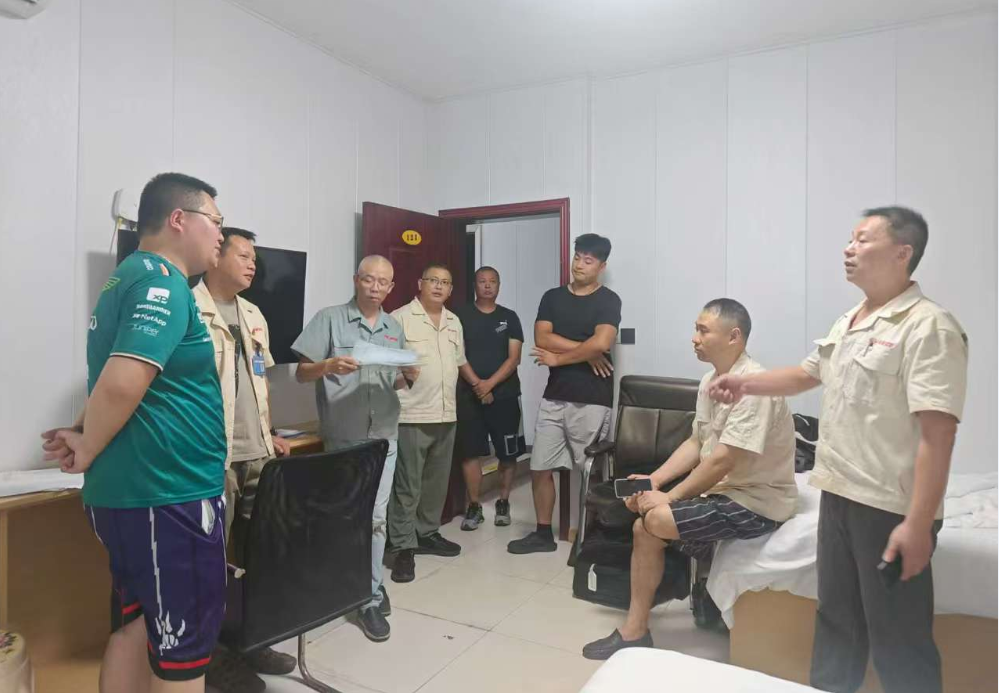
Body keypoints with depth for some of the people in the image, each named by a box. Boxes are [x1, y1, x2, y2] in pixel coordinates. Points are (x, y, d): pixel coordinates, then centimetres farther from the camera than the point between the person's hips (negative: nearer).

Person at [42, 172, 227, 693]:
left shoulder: (130, 276, 14)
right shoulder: (162, 280, -17)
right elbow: (122, 382, -29)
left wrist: (87, 438, 10)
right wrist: (88, 450, -12)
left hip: (129, 491, 10)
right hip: (168, 496, -10)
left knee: (134, 627, 21)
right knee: (182, 649, 5)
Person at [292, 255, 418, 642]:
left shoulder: (395, 328, 12)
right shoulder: (329, 319, -3)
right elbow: (301, 373, -4)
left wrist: (409, 376, -4)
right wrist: (328, 365, -23)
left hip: (384, 436, 4)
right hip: (343, 438, -3)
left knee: (375, 517, 7)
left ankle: (369, 595, 22)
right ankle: (371, 587, 25)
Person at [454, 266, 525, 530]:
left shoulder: (509, 317, 6)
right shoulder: (461, 316, 3)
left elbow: (514, 358, -2)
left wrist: (490, 384, -14)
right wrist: (476, 384, -13)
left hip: (505, 394, 1)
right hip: (470, 394, -1)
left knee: (507, 452, 5)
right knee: (470, 451, 0)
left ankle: (503, 503, 21)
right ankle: (474, 506, 12)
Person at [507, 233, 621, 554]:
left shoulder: (608, 300, -4)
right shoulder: (552, 297, 10)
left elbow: (601, 343, -19)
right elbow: (542, 338, -3)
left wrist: (558, 358, -9)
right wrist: (584, 351, -11)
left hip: (591, 400, -5)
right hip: (554, 397, 5)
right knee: (540, 468, 9)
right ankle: (543, 533, 25)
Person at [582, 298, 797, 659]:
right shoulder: (710, 381, 7)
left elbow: (722, 460, -25)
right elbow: (696, 442, 11)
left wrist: (669, 497, -17)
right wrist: (654, 479, 0)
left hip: (755, 502, -9)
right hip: (723, 490, 9)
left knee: (652, 520, -19)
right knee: (644, 522, 1)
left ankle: (635, 631, -1)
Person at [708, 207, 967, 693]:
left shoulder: (928, 327, -17)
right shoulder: (848, 322, 10)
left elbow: (937, 433, -22)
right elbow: (806, 375, 23)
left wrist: (918, 524, -25)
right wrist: (745, 383, 7)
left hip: (891, 507, -8)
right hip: (839, 493, 8)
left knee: (897, 639, 7)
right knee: (835, 617, 22)